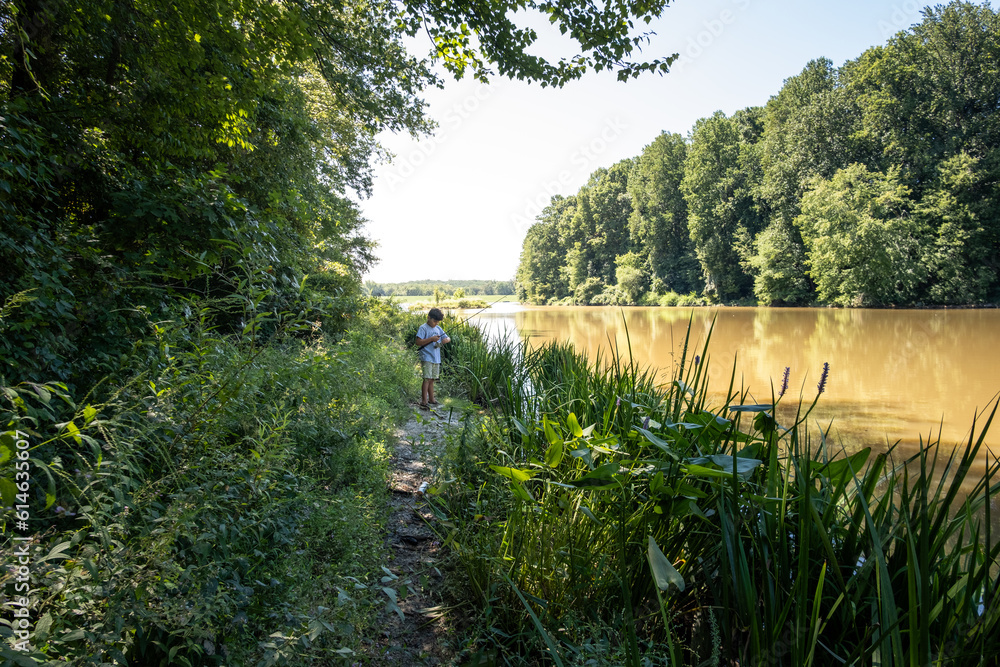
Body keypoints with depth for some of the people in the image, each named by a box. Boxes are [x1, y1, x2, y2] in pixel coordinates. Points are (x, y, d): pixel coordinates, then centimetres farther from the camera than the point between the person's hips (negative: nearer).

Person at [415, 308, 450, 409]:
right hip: (426, 358, -7)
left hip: (436, 358, 7)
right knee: (427, 379, -11)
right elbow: (418, 342, -15)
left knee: (432, 379, 13)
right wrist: (431, 339, -21)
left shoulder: (438, 329, 15)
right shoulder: (423, 328, -6)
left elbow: (448, 338, 18)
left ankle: (431, 399, 21)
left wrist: (446, 340, -6)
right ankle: (424, 401, -9)